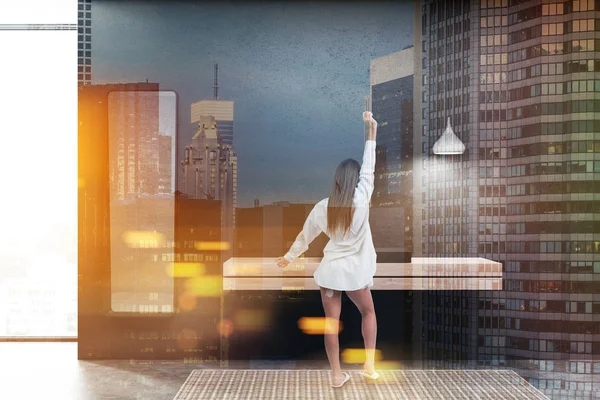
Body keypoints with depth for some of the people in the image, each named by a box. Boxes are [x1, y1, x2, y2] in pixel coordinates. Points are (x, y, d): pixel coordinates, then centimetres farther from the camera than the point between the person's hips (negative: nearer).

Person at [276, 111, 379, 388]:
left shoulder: (322, 207, -7)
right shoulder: (361, 200, -15)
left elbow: (305, 236, 4)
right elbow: (368, 169, -7)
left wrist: (289, 257, 20)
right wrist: (372, 131, -1)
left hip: (329, 270, 1)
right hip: (355, 271, -1)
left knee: (331, 321, 8)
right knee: (368, 312, 21)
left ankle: (336, 375, 14)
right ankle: (369, 364, 17)